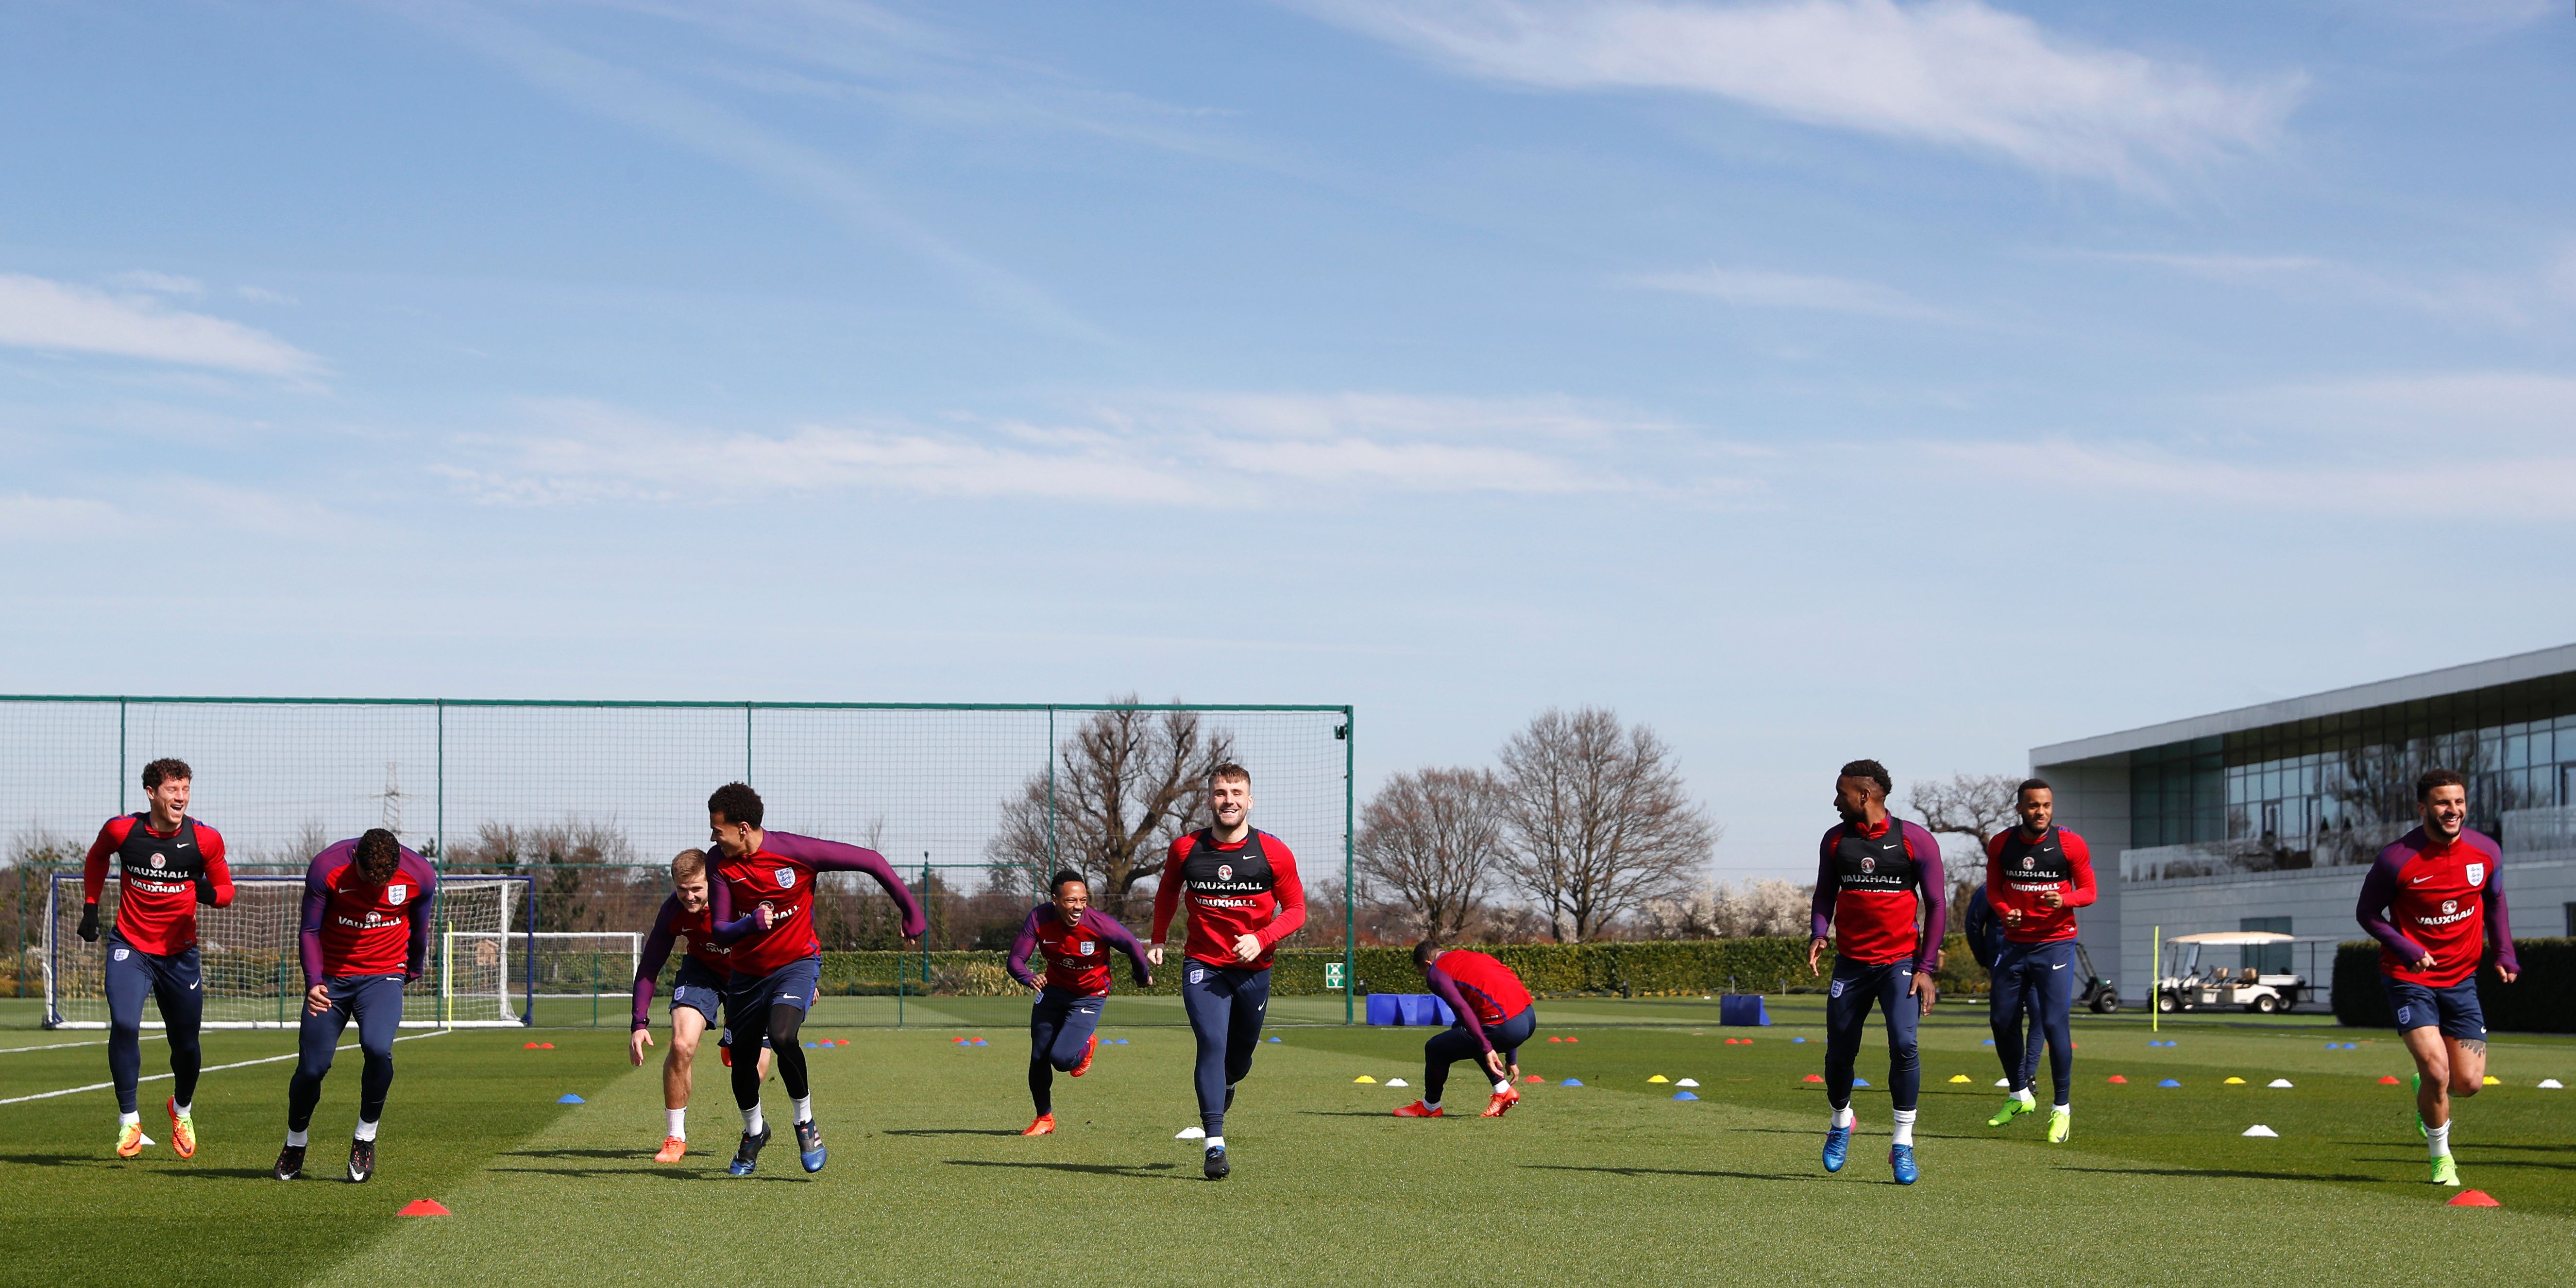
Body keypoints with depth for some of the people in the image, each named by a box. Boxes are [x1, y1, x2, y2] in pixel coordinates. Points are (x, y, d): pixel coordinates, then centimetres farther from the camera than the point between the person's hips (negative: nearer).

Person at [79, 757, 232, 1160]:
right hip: (129, 946, -1)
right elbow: (96, 858, 15)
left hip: (179, 953, 1)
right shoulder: (121, 830, -8)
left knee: (186, 1043, 7)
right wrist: (91, 907, 10)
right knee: (124, 1025, -22)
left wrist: (211, 894, -21)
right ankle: (128, 1120, -9)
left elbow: (226, 890, 2)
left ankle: (183, 1110, 37)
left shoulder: (205, 839, -9)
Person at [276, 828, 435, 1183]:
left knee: (378, 1047, -27)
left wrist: (413, 971, 23)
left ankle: (366, 1137, -5)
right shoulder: (326, 868, -17)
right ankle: (295, 1142, 26)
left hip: (383, 976, 0)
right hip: (332, 976, 0)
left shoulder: (420, 875, -13)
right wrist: (314, 981, -22)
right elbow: (310, 931, -7)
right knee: (312, 1067, -2)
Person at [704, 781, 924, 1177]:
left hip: (797, 963, -4)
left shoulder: (795, 851, -22)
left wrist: (911, 913, -9)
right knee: (742, 1063, 10)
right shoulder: (722, 863, -10)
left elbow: (870, 861, -14)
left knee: (782, 1037, -30)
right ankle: (754, 1132, 40)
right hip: (747, 973, 4)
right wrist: (752, 924, -35)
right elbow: (720, 932, -11)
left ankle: (805, 1122, -7)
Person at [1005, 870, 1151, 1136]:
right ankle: (1044, 1118, 31)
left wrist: (1143, 977, 5)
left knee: (1061, 1058, -18)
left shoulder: (1099, 924, -31)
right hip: (1054, 989, 3)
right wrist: (1029, 979, -43)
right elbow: (1015, 959, -21)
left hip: (1089, 996, -3)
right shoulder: (1040, 919, -23)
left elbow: (1132, 947, -13)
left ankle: (1086, 1046, 19)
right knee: (1039, 1058, 6)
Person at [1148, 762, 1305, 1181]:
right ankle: (1215, 1144, -18)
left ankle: (1226, 1084, 53)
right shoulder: (1185, 850, -2)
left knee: (1239, 1059, 14)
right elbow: (1167, 891, 19)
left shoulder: (1274, 853, -6)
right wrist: (1158, 939, 15)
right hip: (1203, 966, -1)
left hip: (1254, 969, 1)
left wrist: (1261, 939, -16)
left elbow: (1295, 909, 0)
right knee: (1212, 1045, -18)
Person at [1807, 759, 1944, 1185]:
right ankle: (1841, 1120, 35)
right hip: (1851, 962, 3)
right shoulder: (1835, 840, 6)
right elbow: (1825, 894, 16)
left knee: (1904, 1044, -18)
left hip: (1901, 961, -3)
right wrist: (1818, 933, -5)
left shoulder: (1916, 841, -5)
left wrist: (1926, 967, -8)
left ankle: (1904, 1143, -8)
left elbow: (1935, 906, -1)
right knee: (1840, 1052, 5)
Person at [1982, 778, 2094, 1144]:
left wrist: (2064, 899, -24)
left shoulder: (2070, 845, -8)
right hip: (2015, 945, 4)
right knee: (2002, 1021, 8)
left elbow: (2088, 892, -2)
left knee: (2054, 1023, -11)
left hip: (2056, 945, -4)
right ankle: (2019, 1096, 29)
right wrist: (2005, 911, -12)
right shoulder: (2001, 846, 0)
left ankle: (2062, 1109, 0)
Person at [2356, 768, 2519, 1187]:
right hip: (2410, 979, -4)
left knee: (2469, 1083, 1)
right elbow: (2367, 913, -6)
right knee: (2436, 1068, -19)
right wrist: (2406, 950, -20)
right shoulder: (2397, 860, -18)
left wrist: (2504, 952, 5)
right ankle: (2441, 1155, 6)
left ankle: (2426, 1094, 38)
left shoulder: (2486, 851, -4)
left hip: (2460, 978, 4)